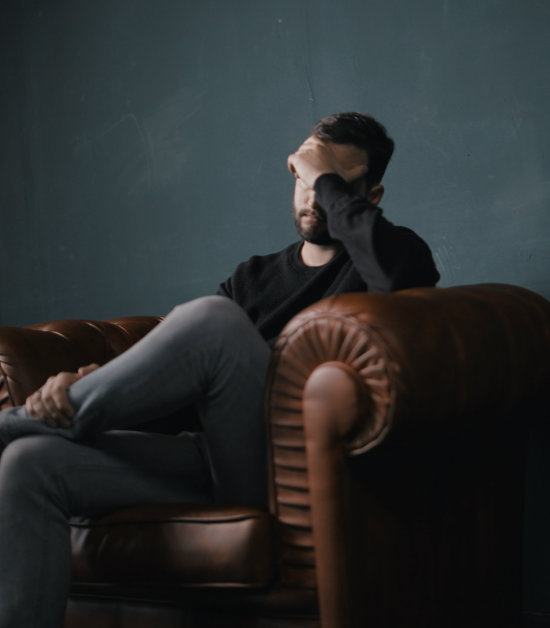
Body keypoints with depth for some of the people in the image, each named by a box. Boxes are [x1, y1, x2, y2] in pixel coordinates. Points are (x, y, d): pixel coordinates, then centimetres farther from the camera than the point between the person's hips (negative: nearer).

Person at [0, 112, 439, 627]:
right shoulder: (255, 276, 25)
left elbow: (400, 273, -19)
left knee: (212, 318, -29)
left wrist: (329, 180, -5)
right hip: (219, 466, 6)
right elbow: (164, 368, 15)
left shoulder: (385, 258, 10)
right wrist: (85, 383, -6)